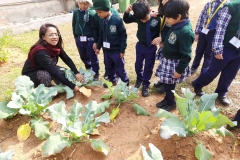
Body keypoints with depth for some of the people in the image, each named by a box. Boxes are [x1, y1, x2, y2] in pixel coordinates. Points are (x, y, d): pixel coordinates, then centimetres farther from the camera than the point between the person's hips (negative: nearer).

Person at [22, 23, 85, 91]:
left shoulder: (56, 46, -14)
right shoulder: (40, 52, -35)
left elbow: (67, 59, -9)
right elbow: (54, 72, -37)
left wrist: (76, 73, -25)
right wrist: (72, 86, -37)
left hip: (46, 70, 7)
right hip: (30, 76, -6)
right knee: (46, 75, -34)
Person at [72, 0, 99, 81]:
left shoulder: (91, 13, -12)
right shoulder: (75, 12, 1)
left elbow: (95, 29, -11)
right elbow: (74, 25, 11)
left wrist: (95, 41, -12)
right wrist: (76, 37, 14)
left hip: (90, 39, -5)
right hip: (79, 39, 5)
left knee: (93, 58, 4)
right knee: (83, 57, 18)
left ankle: (95, 74, 19)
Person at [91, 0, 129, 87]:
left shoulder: (117, 20, -17)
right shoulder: (101, 21, 0)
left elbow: (123, 36, -12)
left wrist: (122, 50, -11)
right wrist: (98, 47, 14)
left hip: (116, 50, -6)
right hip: (106, 50, 6)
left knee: (120, 68, 5)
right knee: (109, 67, 19)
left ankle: (125, 82, 25)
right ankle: (112, 80, 39)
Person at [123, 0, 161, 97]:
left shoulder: (157, 19, -21)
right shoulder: (137, 17, -11)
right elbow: (126, 20, 3)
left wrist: (160, 38, -33)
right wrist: (127, 11, -16)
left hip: (151, 47, -3)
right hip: (140, 45, 3)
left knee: (148, 67, 9)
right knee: (138, 65, 17)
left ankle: (145, 85, 27)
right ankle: (139, 80, 44)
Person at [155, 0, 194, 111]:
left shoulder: (185, 32, -27)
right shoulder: (176, 25, -2)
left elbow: (186, 55, -23)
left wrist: (179, 70, -18)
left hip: (174, 64, -8)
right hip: (167, 60, 8)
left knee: (169, 85, 7)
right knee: (166, 83, 19)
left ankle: (171, 103, 29)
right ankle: (167, 99, 40)